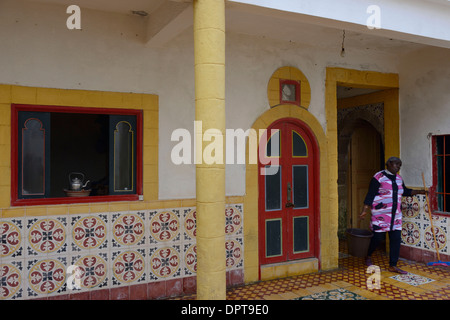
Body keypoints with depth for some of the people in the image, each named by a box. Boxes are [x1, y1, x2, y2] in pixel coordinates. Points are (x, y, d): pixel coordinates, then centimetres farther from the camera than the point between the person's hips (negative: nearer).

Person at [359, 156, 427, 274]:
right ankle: (368, 256, 26)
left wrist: (420, 192, 20)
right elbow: (370, 195, -12)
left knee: (396, 239, 3)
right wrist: (364, 211, -18)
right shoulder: (378, 177, -11)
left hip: (395, 215, 7)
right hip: (380, 215, -7)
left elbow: (405, 191, 29)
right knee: (378, 237, -1)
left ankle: (393, 265, 12)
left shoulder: (398, 178, 11)